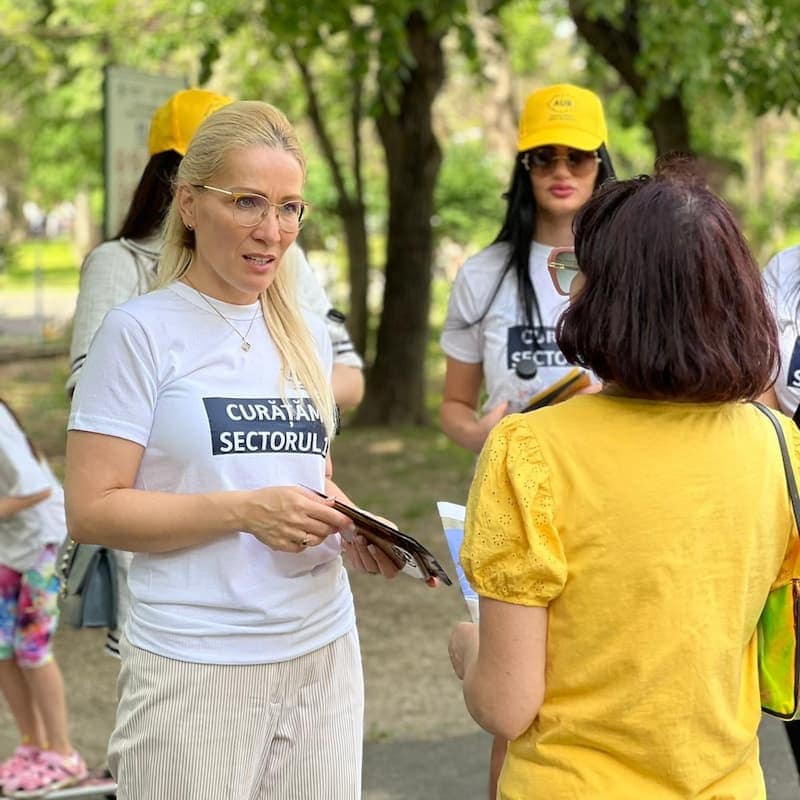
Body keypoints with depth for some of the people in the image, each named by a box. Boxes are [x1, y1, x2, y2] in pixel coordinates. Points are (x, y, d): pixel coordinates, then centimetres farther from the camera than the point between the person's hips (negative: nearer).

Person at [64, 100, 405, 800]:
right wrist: (246, 511, -20)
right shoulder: (141, 332, -7)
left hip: (323, 655, 5)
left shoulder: (307, 335, 12)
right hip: (195, 671, -5)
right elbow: (91, 510, -11)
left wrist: (354, 532, 2)